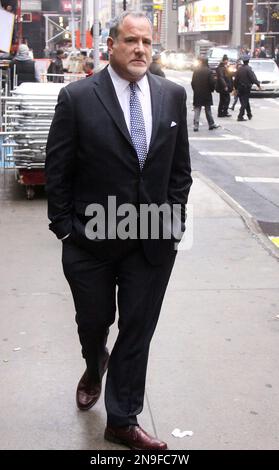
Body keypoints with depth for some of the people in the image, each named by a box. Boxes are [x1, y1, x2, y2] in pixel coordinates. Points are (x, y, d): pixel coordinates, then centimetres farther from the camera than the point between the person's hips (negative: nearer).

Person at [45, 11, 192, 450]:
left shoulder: (173, 95, 2)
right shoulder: (77, 97, -7)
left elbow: (180, 167, 8)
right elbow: (57, 170, -3)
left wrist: (173, 220, 2)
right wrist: (65, 227, -5)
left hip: (154, 241, 2)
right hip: (91, 240, -2)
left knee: (138, 332, 8)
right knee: (93, 321, 17)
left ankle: (122, 421, 25)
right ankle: (95, 368, 52)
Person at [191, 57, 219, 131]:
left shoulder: (196, 71, -3)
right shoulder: (208, 71, -11)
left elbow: (192, 82, 1)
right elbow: (212, 82, -11)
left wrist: (195, 90, 13)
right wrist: (211, 89, 6)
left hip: (197, 94, 2)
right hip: (206, 94, -1)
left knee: (197, 110, 4)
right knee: (208, 110, 11)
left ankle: (196, 126, -4)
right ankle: (211, 124, 19)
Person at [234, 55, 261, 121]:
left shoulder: (239, 69, 5)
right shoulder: (248, 68, -13)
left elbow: (236, 79, 10)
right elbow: (253, 77, -22)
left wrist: (236, 87, 18)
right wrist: (258, 84, -22)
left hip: (240, 88, 6)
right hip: (246, 88, -6)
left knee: (245, 102, 17)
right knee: (245, 102, -2)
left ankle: (249, 115, 27)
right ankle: (240, 116, -9)